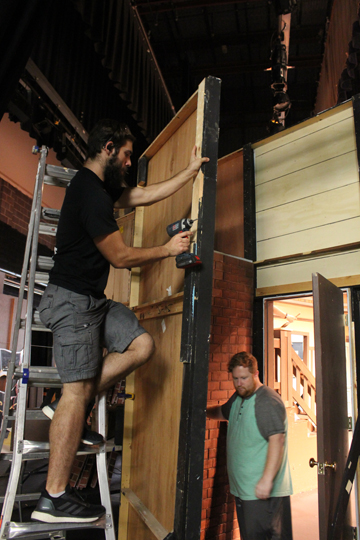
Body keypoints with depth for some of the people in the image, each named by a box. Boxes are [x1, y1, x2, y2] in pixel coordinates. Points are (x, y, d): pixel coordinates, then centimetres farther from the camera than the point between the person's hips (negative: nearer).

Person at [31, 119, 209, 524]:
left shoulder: (100, 186, 15)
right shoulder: (90, 193, -18)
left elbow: (144, 195, 23)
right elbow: (120, 257, -18)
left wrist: (190, 171, 26)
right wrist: (168, 249, -3)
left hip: (92, 300, 10)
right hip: (73, 299, -10)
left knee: (141, 345, 3)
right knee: (77, 388, -8)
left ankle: (66, 409, 10)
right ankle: (54, 498, 3)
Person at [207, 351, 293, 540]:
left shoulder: (267, 401, -17)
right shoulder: (238, 398, 12)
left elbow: (277, 440, -25)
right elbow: (222, 412, 33)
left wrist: (267, 480, -28)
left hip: (264, 491, -9)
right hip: (242, 488, 9)